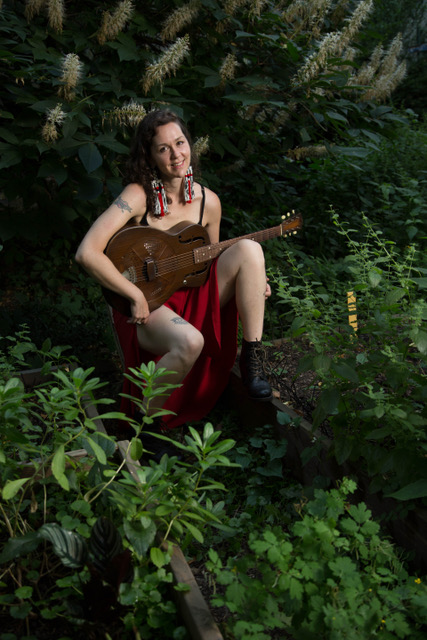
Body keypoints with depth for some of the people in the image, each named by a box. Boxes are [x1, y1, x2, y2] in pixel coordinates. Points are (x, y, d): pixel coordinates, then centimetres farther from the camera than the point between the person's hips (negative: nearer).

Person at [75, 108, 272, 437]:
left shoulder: (207, 201, 1)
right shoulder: (138, 196, -14)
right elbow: (87, 253, -23)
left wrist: (250, 281, -2)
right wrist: (137, 296, -21)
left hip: (196, 298, 5)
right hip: (146, 305, -5)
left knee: (248, 248, -17)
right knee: (190, 341, -38)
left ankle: (251, 359, -12)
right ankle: (145, 417, -9)